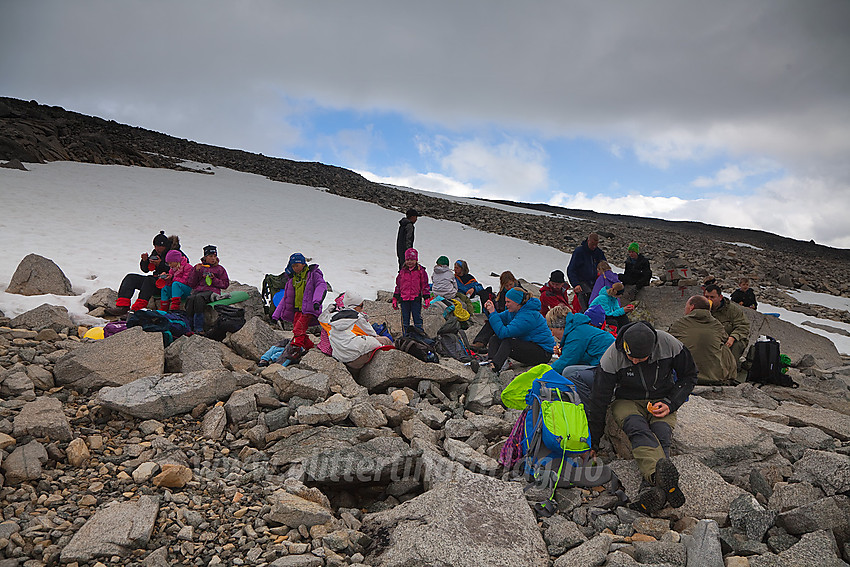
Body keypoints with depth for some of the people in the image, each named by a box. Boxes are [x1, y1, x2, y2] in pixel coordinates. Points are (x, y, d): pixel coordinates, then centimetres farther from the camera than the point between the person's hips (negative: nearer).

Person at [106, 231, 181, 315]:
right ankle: (122, 307, -19)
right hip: (155, 279, 8)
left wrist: (161, 264, -21)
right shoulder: (155, 252, 14)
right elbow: (145, 269, 17)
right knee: (130, 278, -4)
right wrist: (145, 260, -4)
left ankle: (137, 309, -40)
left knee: (149, 279, -35)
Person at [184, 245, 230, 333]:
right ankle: (190, 325, -31)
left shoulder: (220, 269, 19)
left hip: (212, 290, -2)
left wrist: (213, 279, -2)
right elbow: (191, 284, 16)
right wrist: (196, 271, 3)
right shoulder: (198, 267, 23)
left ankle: (198, 328, -37)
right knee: (191, 299, -34)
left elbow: (225, 284, 12)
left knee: (199, 298, -36)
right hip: (198, 290, 2)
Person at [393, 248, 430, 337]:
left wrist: (427, 298, -1)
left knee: (417, 317, 2)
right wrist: (395, 299, 12)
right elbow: (398, 285, 15)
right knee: (405, 318, 8)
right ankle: (405, 336, 17)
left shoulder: (421, 271, 2)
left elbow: (425, 285, 4)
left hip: (416, 299, -3)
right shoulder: (402, 271, 9)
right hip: (404, 299, 3)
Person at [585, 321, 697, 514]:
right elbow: (598, 401, -14)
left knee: (662, 435, -31)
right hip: (627, 402, -1)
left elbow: (689, 376, 1)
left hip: (661, 401, 2)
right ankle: (663, 475, -61)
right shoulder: (611, 358, -21)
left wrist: (670, 404, -15)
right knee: (639, 430, -35)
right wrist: (593, 444, -10)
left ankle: (652, 488, -51)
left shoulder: (669, 345, -19)